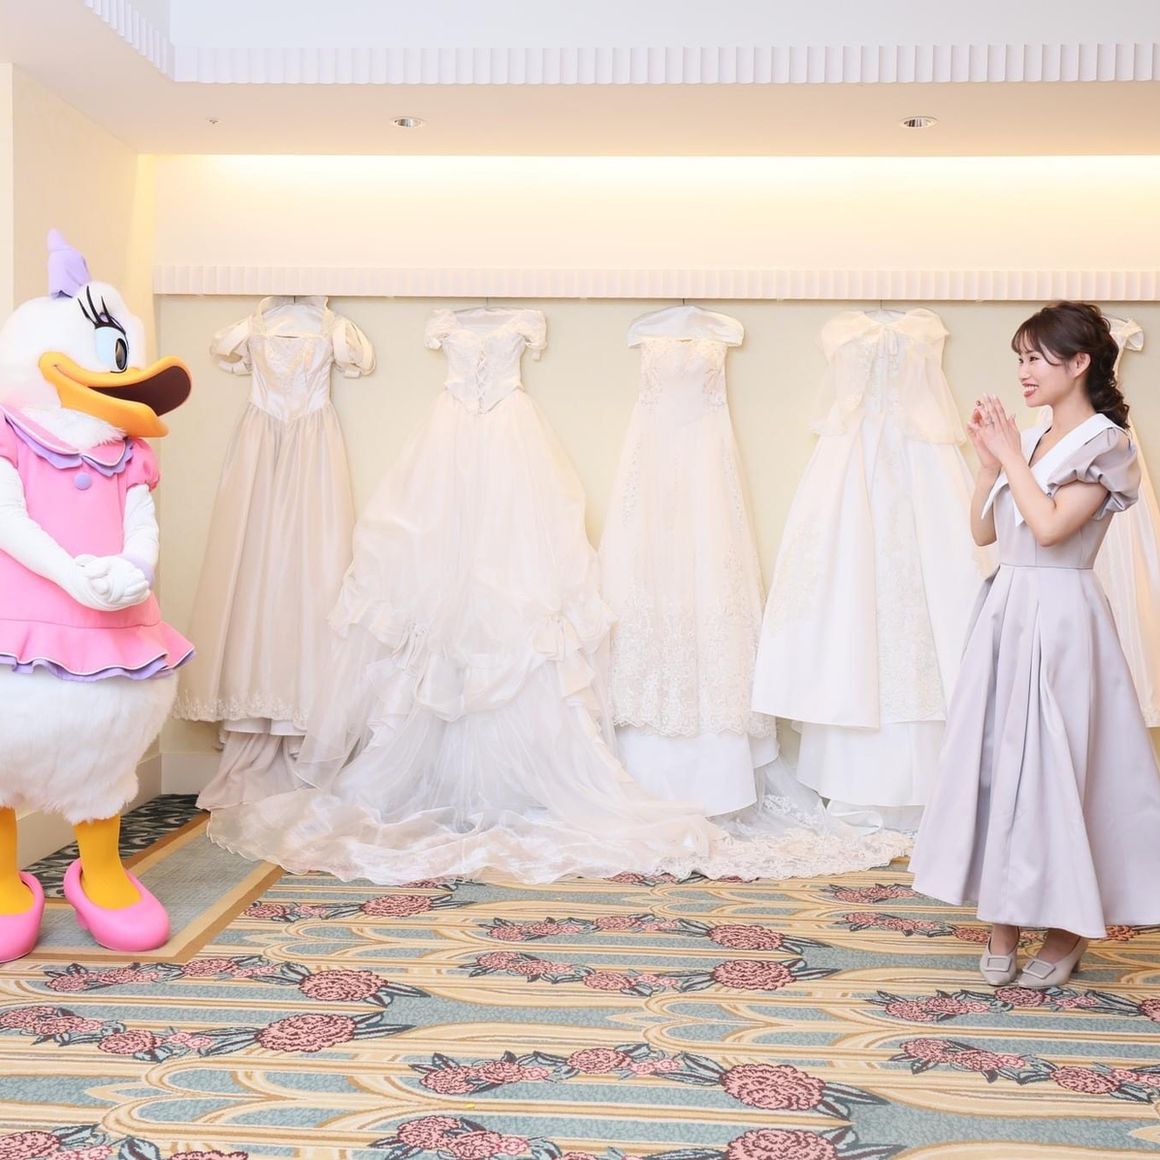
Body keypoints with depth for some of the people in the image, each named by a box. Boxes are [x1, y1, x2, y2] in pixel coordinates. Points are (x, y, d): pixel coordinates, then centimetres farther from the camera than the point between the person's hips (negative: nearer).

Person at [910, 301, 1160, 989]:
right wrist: (989, 459, 3)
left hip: (1059, 617, -7)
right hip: (1008, 611, 7)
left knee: (1052, 763, -1)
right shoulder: (1033, 441, 12)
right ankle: (1005, 919, 17)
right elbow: (984, 529, 13)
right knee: (998, 758, 7)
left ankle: (1068, 926, 17)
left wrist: (1011, 455, -12)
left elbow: (1051, 526, -21)